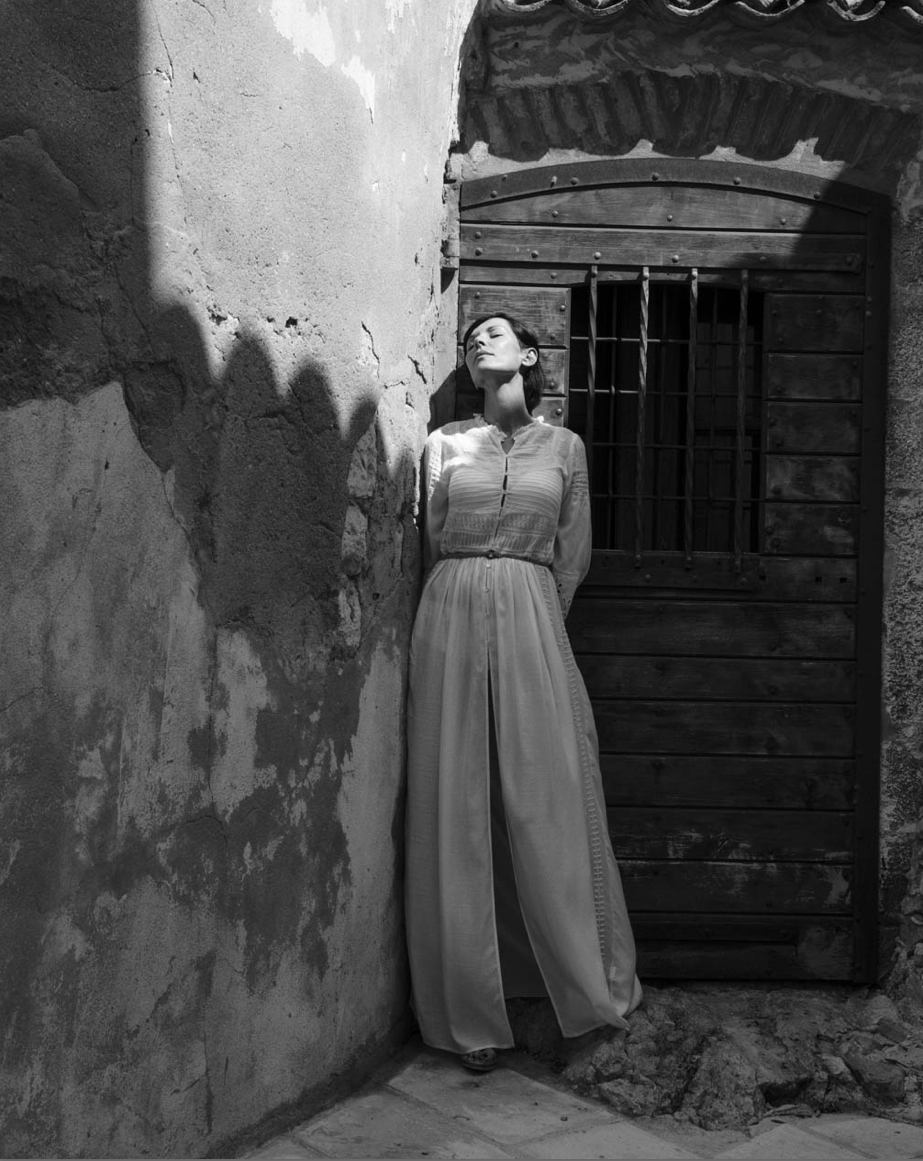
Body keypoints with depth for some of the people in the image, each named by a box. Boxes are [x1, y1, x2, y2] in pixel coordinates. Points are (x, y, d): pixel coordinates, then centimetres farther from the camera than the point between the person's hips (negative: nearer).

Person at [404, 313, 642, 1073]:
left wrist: (533, 623, 8)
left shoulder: (564, 447, 10)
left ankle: (595, 981, 17)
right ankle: (471, 1015, 8)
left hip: (533, 622, 0)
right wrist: (467, 607, 11)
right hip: (453, 618, 1)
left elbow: (574, 554, 11)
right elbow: (433, 543, 13)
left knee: (549, 804, 0)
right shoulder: (445, 443, 10)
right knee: (457, 811, 0)